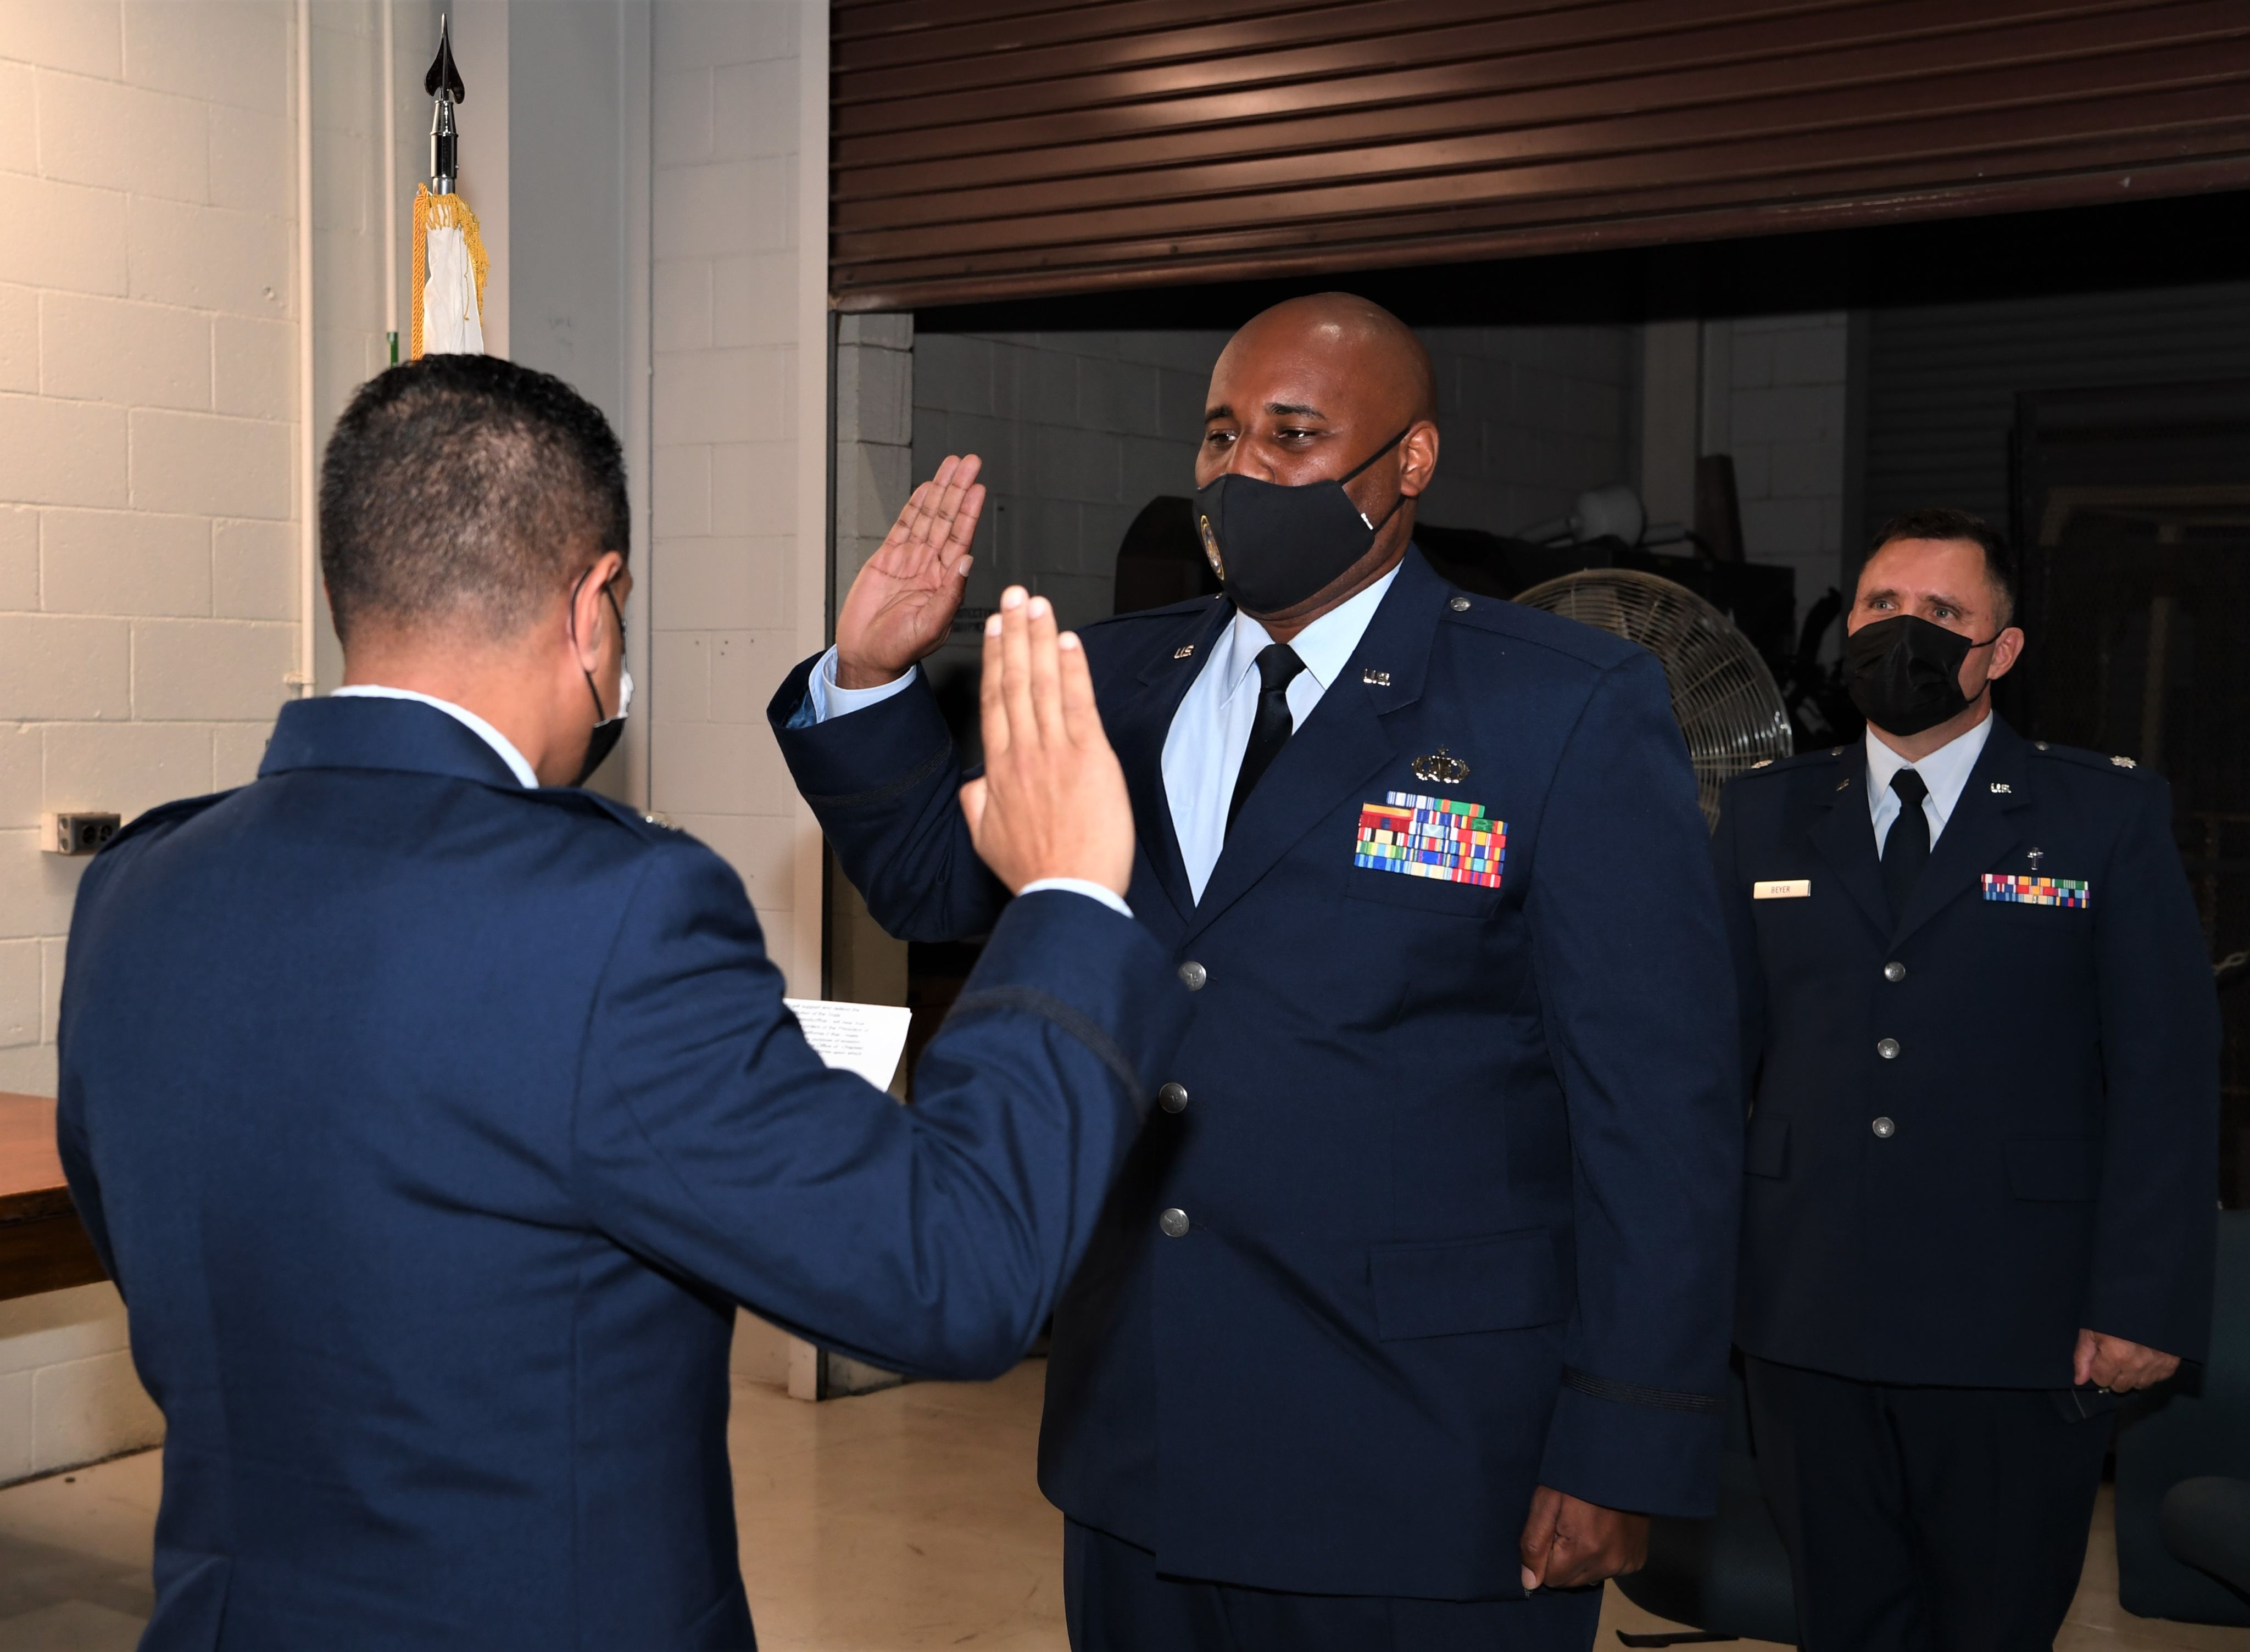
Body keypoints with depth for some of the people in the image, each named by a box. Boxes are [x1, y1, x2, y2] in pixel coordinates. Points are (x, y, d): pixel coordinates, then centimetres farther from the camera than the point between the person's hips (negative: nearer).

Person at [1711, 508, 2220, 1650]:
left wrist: (2145, 1302, -9)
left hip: (2018, 1336, -2)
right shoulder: (1768, 814, 11)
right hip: (1805, 1326, 3)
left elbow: (2166, 1073, -2)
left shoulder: (2110, 814, 2)